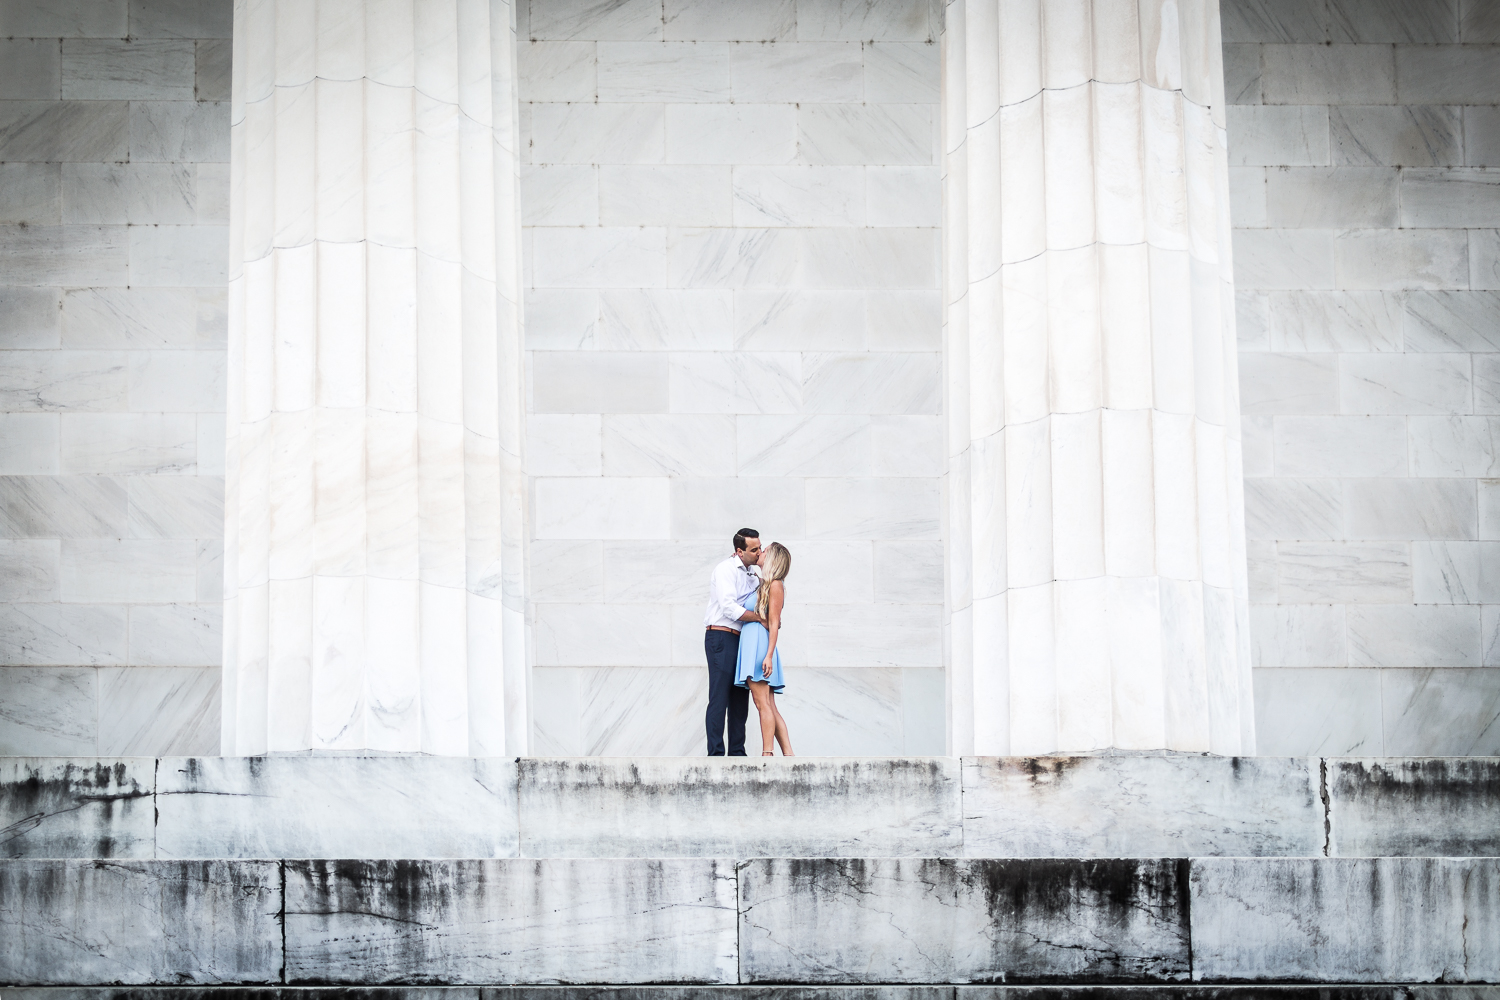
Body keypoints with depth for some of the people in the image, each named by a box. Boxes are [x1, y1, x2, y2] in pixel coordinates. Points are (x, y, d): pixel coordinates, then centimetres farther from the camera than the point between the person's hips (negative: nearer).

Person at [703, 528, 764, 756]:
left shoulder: (751, 574, 18)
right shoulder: (725, 569, -9)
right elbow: (729, 607, -19)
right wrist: (760, 617, -16)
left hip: (741, 640, 9)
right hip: (721, 637, -9)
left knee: (740, 699, 8)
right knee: (719, 698, -10)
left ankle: (737, 752, 12)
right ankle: (715, 754, -11)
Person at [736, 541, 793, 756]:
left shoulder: (775, 585, -5)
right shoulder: (761, 584, 19)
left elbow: (774, 623, -12)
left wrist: (769, 655, -19)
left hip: (759, 647, -9)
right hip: (750, 646, 9)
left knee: (763, 704, -13)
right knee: (770, 708, 4)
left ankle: (767, 754, -17)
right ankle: (788, 755, 0)